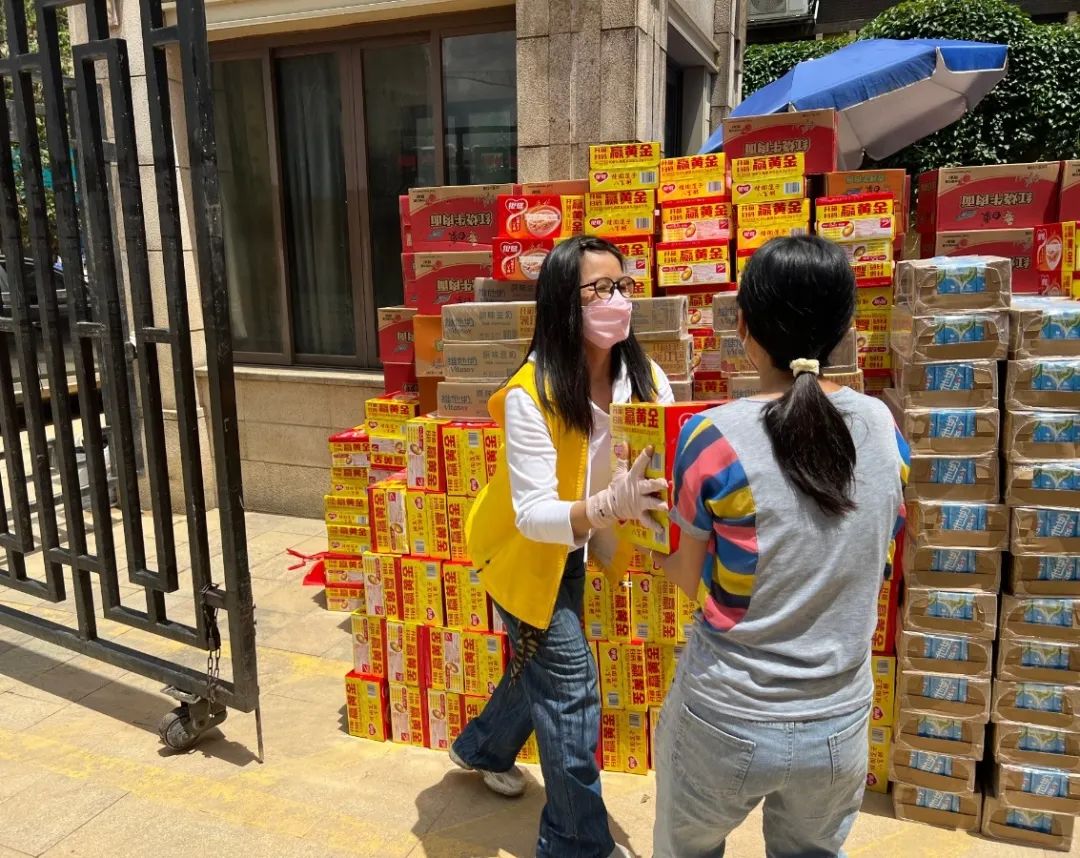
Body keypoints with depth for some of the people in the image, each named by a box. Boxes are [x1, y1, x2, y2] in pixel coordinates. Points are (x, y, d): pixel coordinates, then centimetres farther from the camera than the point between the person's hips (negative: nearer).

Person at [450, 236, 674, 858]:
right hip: (524, 549, -6)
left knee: (543, 665, 23)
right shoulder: (531, 396, -32)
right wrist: (610, 504, -53)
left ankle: (483, 750, 53)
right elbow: (532, 514, -36)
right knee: (571, 678, -5)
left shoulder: (643, 376, -17)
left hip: (572, 548, 6)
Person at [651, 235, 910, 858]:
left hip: (728, 723, -3)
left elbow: (688, 578, -6)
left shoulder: (716, 437, -19)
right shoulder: (883, 427, -7)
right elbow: (877, 567, 5)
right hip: (841, 725, 4)